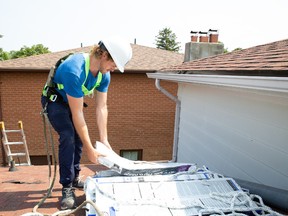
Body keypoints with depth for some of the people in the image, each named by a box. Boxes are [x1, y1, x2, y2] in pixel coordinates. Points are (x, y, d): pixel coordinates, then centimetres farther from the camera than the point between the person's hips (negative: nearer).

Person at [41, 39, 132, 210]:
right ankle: (67, 188, -12)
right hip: (54, 100, -7)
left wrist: (104, 140, -17)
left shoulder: (104, 74, -17)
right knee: (68, 136, -23)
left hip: (72, 101, 7)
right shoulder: (74, 70, -40)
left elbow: (101, 107, -15)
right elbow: (77, 114, -38)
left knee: (79, 136, 5)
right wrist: (90, 149, -34)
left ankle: (75, 178, 24)